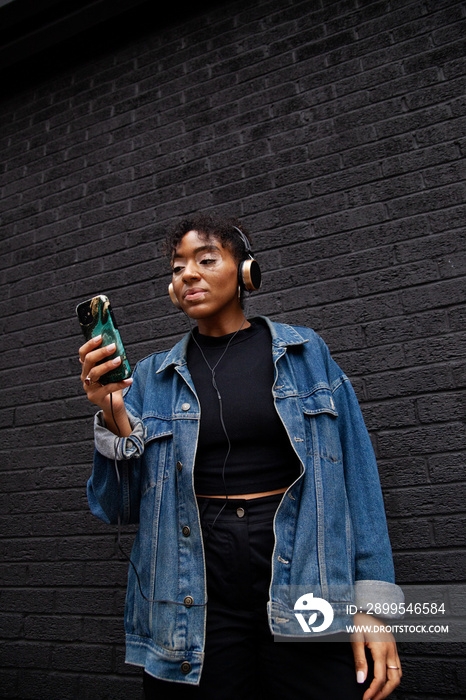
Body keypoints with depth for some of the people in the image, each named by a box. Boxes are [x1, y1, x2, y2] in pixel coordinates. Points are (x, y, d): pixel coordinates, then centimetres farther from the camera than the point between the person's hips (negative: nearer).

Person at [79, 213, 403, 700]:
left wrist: (372, 605, -5)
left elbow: (355, 475, 0)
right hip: (198, 593, 1)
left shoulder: (306, 353, 1)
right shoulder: (152, 378, 4)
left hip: (305, 579, 0)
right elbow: (121, 507, 3)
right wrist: (113, 416, -14)